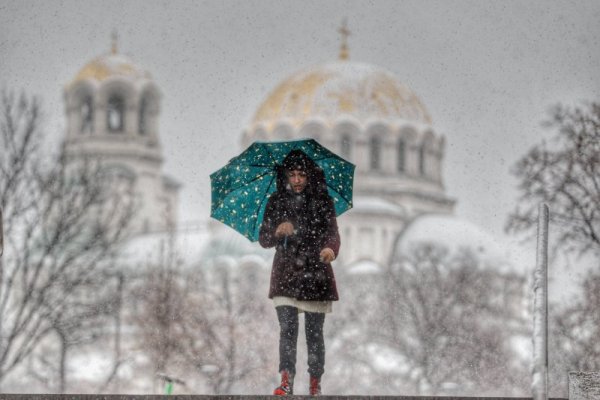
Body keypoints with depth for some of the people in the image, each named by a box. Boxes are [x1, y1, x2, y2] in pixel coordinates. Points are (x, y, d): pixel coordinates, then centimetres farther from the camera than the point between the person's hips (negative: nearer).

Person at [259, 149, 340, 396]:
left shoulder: (323, 202, 1)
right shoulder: (276, 202, 5)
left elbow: (332, 232, -8)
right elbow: (263, 239, 6)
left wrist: (331, 248, -31)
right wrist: (277, 232, -17)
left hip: (315, 274, 0)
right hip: (286, 274, 0)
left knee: (314, 331, 4)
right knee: (287, 328, -12)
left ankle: (315, 384, 13)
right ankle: (286, 382, -17)